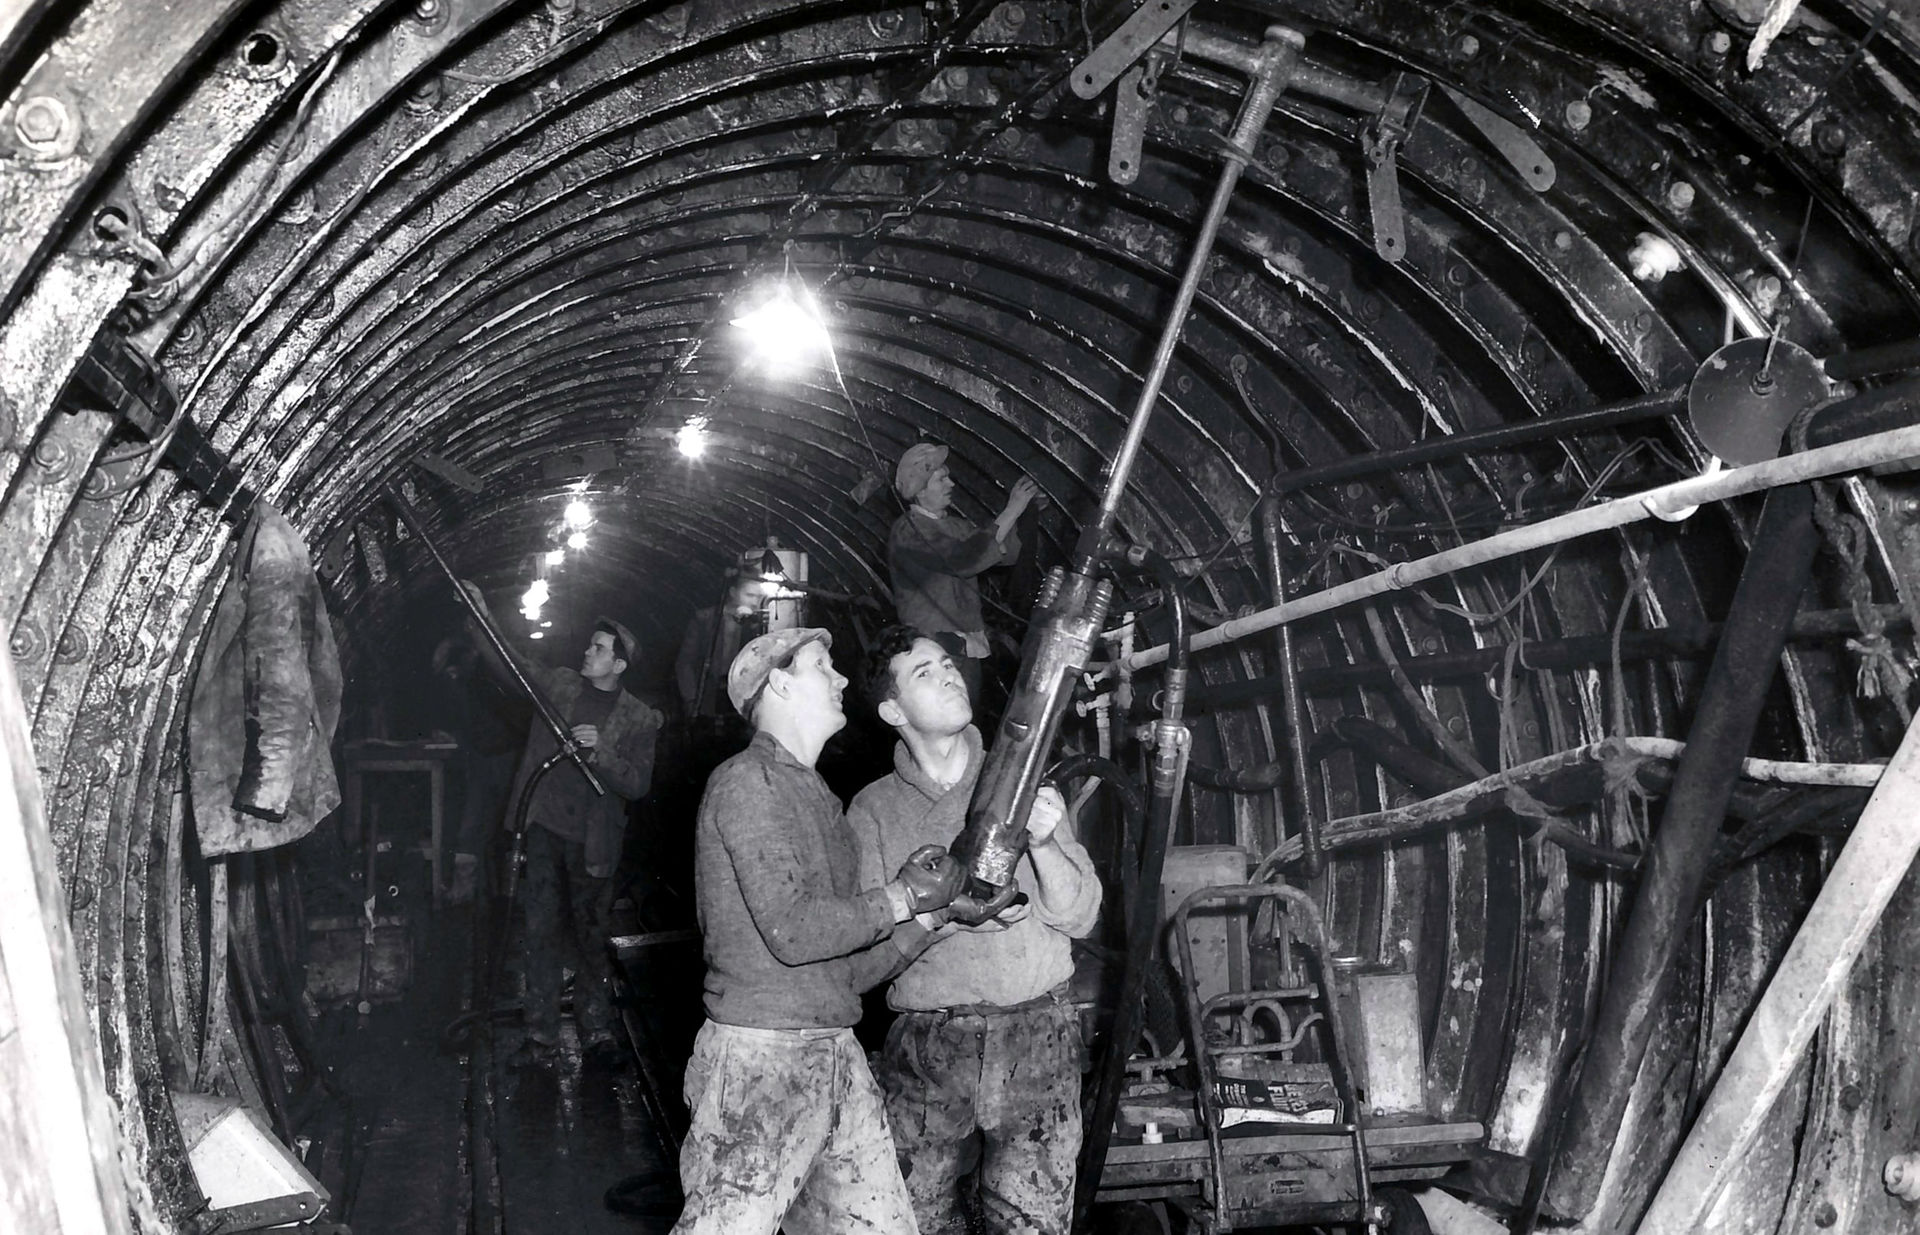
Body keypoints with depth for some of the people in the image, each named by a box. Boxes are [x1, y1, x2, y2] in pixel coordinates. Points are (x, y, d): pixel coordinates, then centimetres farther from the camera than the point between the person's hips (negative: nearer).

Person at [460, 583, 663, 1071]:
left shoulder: (639, 719, 1)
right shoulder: (557, 684, 8)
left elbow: (637, 785, -5)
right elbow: (506, 664, 10)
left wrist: (600, 751, -19)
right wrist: (480, 615, -2)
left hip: (592, 841, -2)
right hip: (544, 828, 2)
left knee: (591, 938, 3)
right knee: (542, 934, 3)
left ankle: (597, 1034, 16)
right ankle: (541, 1038, 9)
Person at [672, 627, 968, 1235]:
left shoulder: (816, 796, 21)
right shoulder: (747, 780, -7)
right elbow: (792, 931, -18)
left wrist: (929, 917, 6)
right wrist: (901, 898, -7)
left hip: (837, 1057, 9)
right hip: (760, 1055, -8)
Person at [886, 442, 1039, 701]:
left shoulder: (956, 526, 17)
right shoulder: (906, 531, -8)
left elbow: (1005, 554, 12)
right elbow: (964, 560, -20)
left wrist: (1013, 510, -3)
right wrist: (1011, 512, -17)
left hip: (969, 650, 8)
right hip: (935, 650, -8)